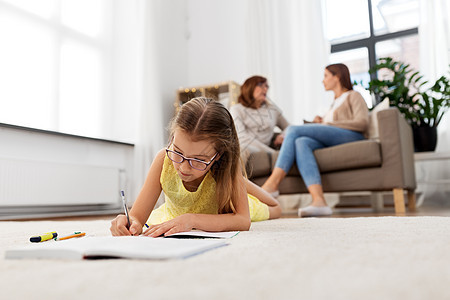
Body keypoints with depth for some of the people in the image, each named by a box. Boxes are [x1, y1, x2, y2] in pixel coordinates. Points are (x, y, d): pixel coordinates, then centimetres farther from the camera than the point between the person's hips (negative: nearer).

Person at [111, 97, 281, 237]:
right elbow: (138, 216, -37)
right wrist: (132, 224, -61)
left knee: (273, 209, 25)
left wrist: (192, 219, -60)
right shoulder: (165, 160, -38)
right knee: (156, 218, 34)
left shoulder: (227, 164, -42)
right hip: (176, 214, 1)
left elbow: (243, 220, -48)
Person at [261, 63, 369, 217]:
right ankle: (319, 201, -45)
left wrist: (329, 124, -5)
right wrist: (319, 121, 9)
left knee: (293, 130, -19)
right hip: (331, 142, 6)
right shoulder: (335, 103, 41)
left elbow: (362, 123, -2)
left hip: (351, 136, -6)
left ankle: (272, 184, -28)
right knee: (301, 142, -28)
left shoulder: (353, 96, 16)